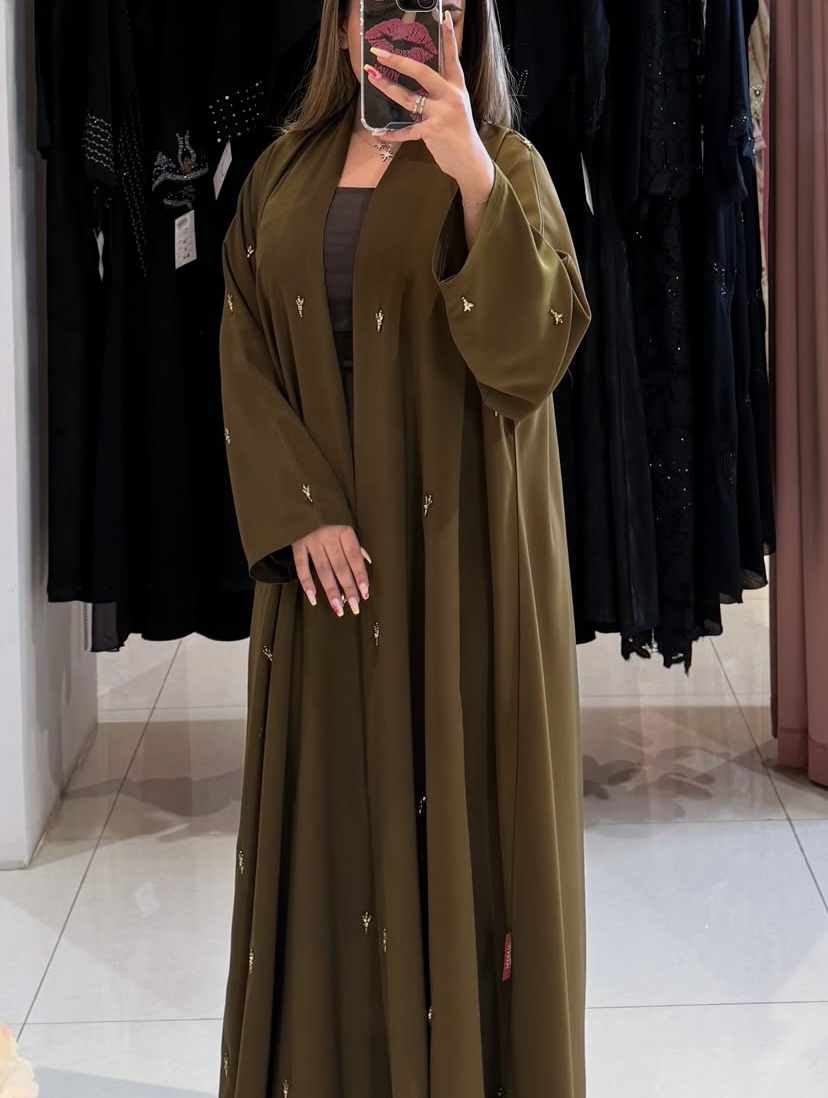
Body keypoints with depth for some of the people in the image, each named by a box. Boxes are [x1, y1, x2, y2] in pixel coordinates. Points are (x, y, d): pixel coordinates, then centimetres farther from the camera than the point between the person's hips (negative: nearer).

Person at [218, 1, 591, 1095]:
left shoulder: (506, 166, -1)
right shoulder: (285, 175, 8)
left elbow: (533, 346, -17)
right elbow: (245, 354, 3)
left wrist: (470, 170, -29)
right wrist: (299, 513, -11)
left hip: (459, 544, -3)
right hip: (323, 545, 3)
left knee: (458, 791, 0)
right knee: (333, 800, 7)